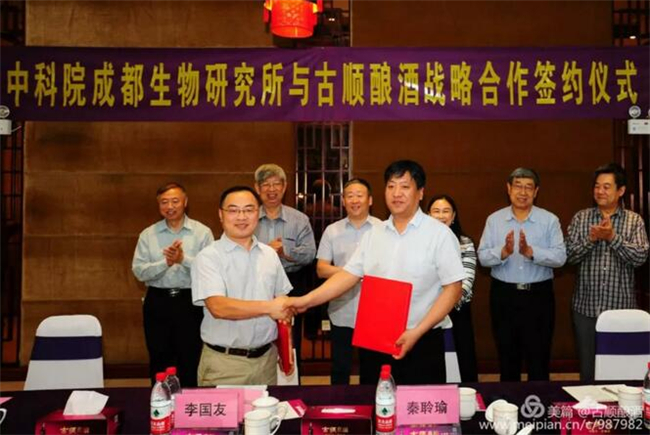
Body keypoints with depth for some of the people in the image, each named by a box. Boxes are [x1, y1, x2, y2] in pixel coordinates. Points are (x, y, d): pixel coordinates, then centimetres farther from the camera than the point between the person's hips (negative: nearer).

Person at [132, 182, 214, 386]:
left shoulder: (202, 232, -2)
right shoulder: (148, 235, 4)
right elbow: (138, 271, -4)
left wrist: (184, 259, -24)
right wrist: (165, 262, -19)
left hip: (190, 301, -2)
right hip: (157, 302, 2)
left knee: (190, 360, 6)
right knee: (159, 360, 14)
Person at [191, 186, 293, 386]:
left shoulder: (269, 254, 7)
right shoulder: (208, 257, -10)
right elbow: (218, 306, -22)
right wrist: (268, 307, -25)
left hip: (266, 358, 5)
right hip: (224, 363, -5)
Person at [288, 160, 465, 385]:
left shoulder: (439, 234, -6)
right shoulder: (374, 233, 8)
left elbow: (453, 288, -9)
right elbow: (349, 275, 5)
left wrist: (417, 332, -16)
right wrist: (306, 300, -6)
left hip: (421, 344, -4)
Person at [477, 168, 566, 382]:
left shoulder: (549, 220, 0)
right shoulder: (494, 220, 4)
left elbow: (560, 257, -10)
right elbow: (483, 257, -5)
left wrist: (530, 251, -24)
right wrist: (503, 252, -23)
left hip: (539, 295, -1)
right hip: (503, 295, 1)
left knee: (539, 359, 6)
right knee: (507, 358, 13)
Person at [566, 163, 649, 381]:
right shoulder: (581, 218, 4)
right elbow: (570, 255, -4)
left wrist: (613, 237, -20)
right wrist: (591, 239, -19)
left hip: (621, 307, -1)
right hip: (586, 306, 1)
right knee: (587, 369, 9)